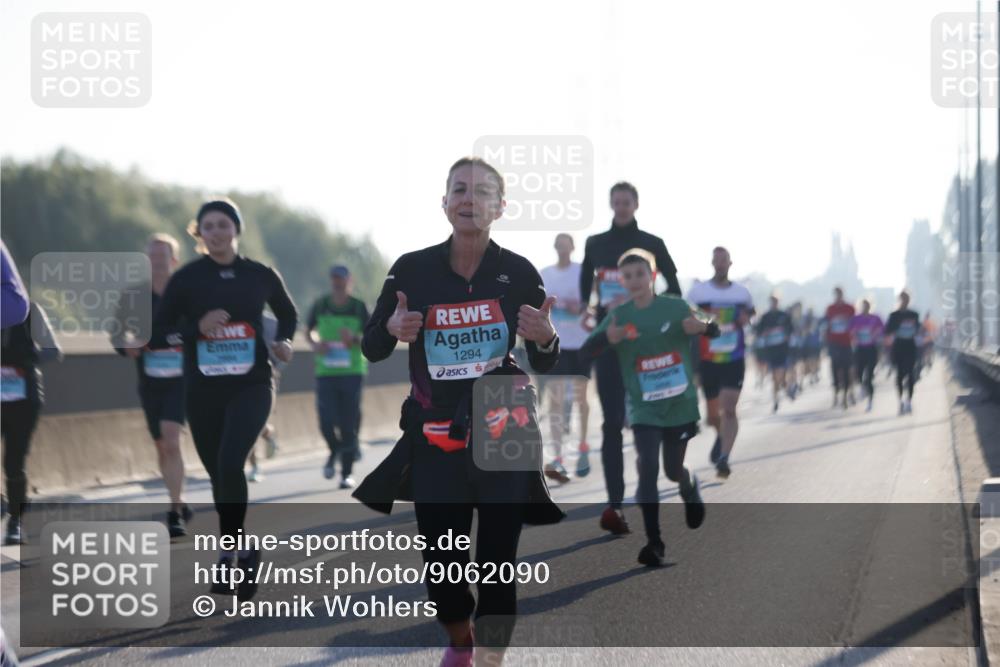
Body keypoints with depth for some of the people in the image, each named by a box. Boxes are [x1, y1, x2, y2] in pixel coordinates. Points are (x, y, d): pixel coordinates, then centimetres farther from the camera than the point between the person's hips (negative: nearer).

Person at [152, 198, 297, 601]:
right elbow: (158, 334, 1)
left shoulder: (260, 276, 2)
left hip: (251, 386, -2)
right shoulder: (186, 279, -1)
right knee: (218, 475, 10)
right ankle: (235, 553, 29)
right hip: (203, 391, 2)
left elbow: (287, 314, 21)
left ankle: (233, 553, -9)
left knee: (230, 463, -23)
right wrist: (197, 329, -15)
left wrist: (283, 341, 1)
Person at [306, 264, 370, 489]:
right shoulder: (320, 306, 3)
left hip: (352, 372, -1)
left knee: (349, 424, -2)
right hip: (326, 372, 1)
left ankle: (347, 473, 8)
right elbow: (309, 331, 17)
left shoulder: (359, 307, 0)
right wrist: (315, 344, -5)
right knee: (327, 421, -9)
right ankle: (334, 451, 24)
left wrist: (354, 339, -17)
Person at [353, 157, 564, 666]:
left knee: (497, 561, -2)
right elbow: (371, 350, 5)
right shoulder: (412, 270, -4)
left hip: (504, 434, -1)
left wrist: (546, 338, -18)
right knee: (440, 561, 5)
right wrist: (392, 329, -16)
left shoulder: (519, 273, -4)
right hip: (435, 437, 1)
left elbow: (543, 365, 4)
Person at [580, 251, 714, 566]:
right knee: (648, 467, -15)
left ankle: (691, 487, 50)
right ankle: (654, 541, -9)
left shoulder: (675, 306, -6)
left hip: (681, 405, 0)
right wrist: (606, 337, -35)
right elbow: (586, 351, -12)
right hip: (644, 409, 0)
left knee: (673, 470, 12)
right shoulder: (619, 315, -4)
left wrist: (701, 326, -24)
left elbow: (713, 330, 2)